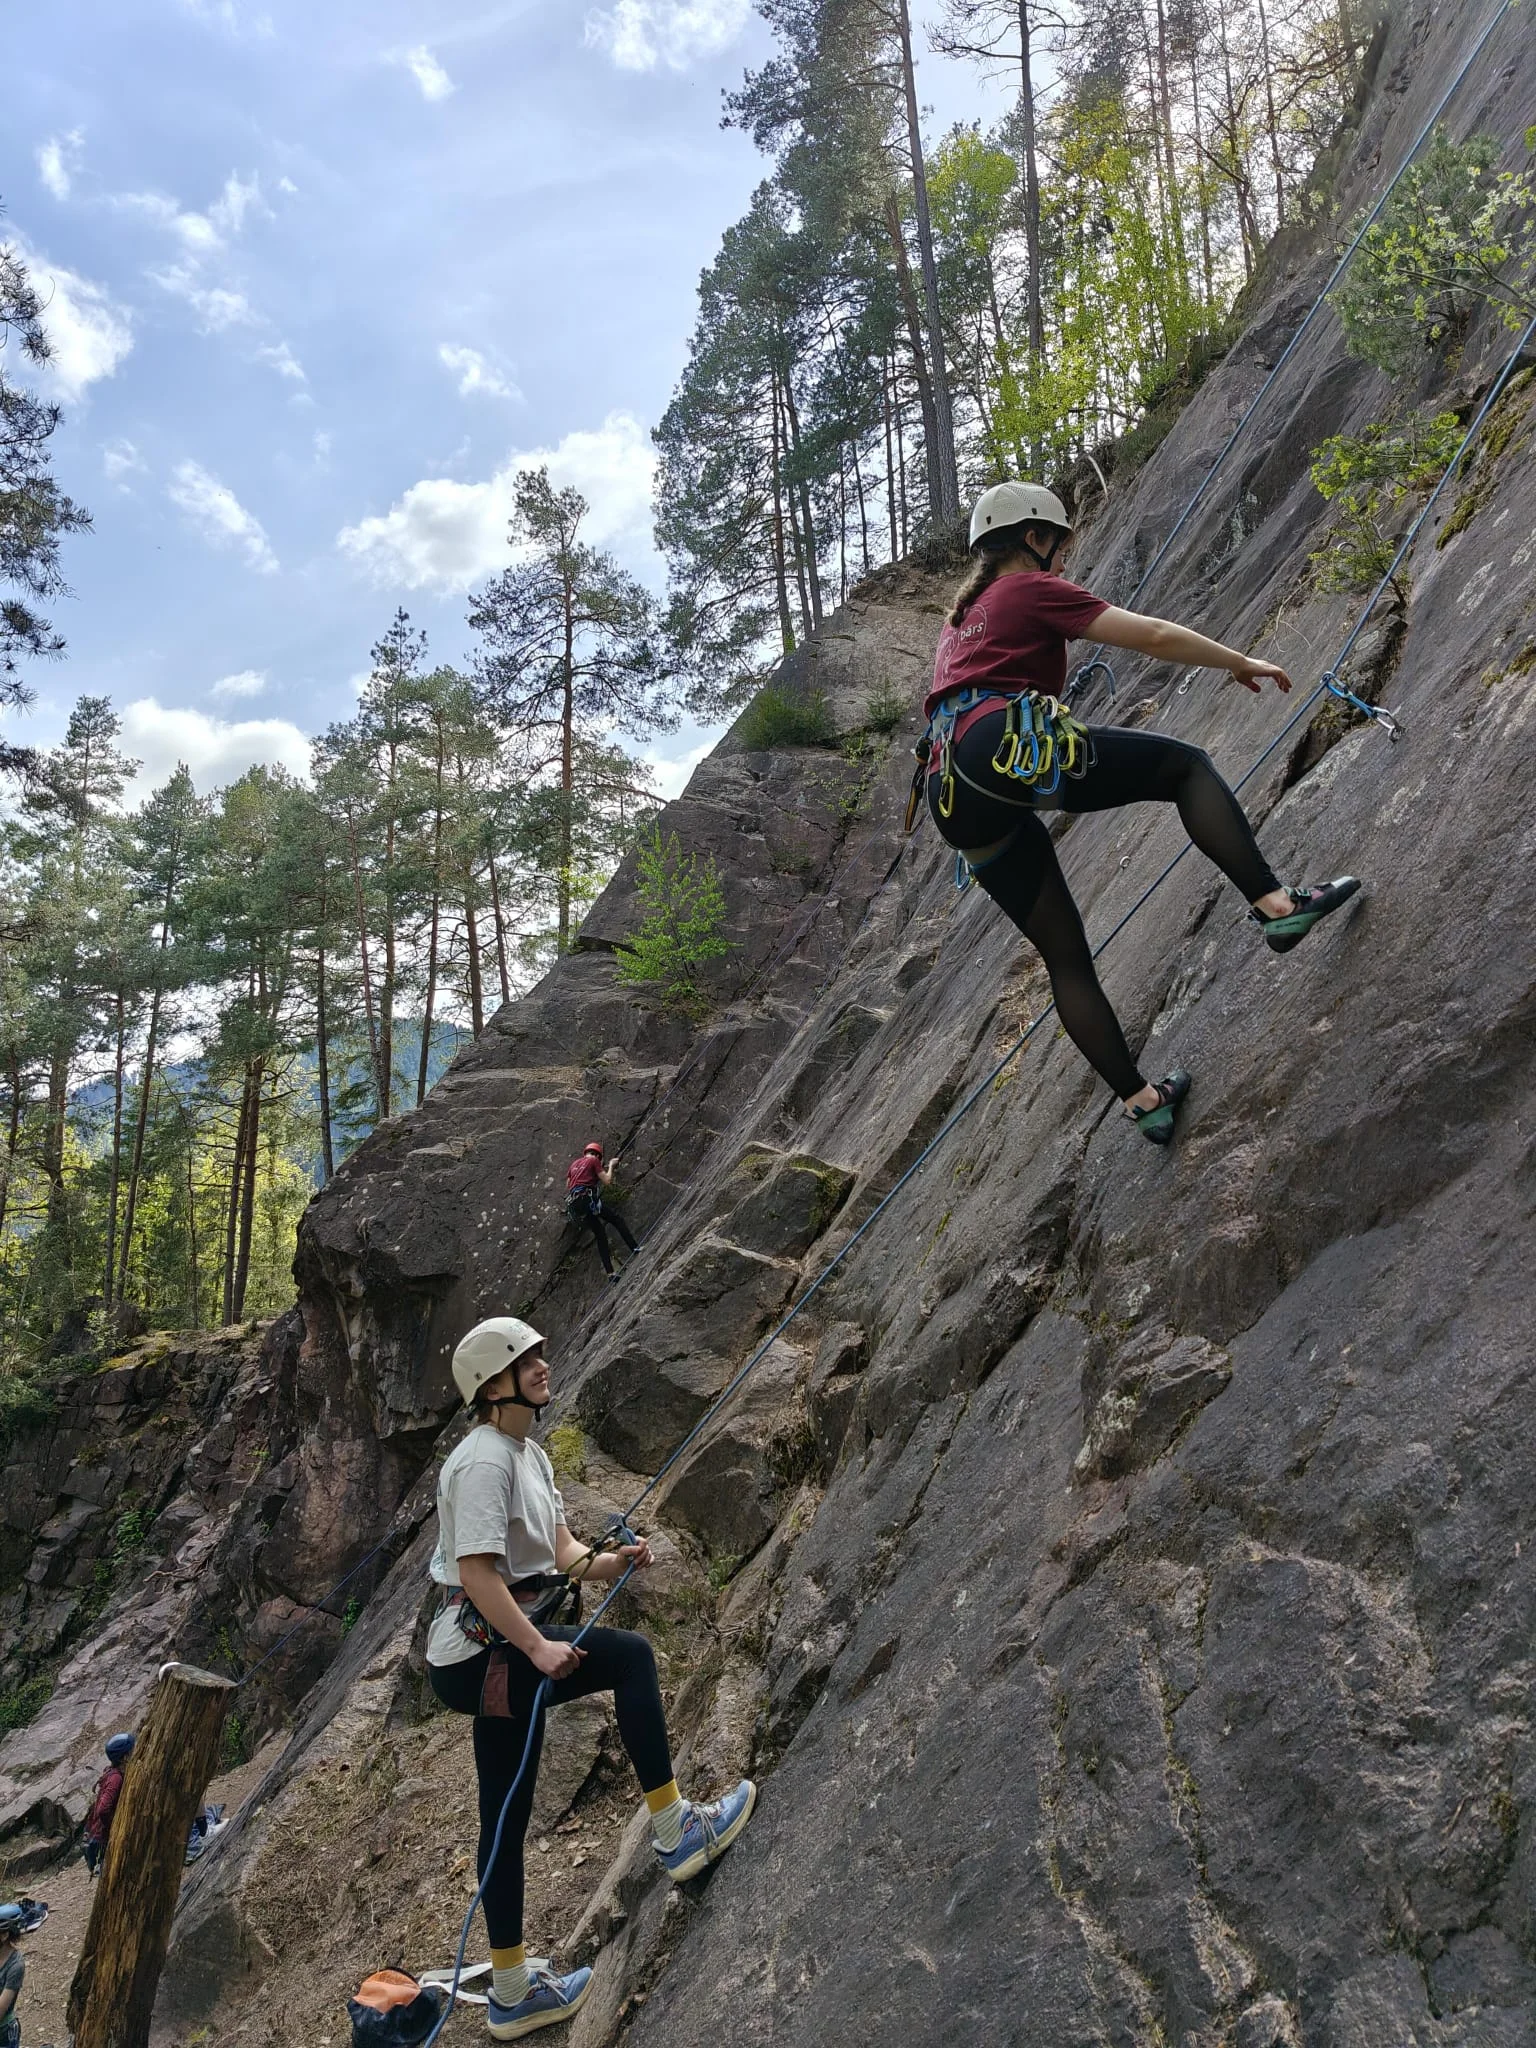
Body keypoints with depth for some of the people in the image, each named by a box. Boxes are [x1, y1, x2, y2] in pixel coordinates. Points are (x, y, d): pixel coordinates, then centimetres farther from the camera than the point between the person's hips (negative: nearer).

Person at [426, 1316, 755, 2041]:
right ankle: (674, 1830, -7)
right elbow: (477, 1573, -24)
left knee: (507, 1817, 16)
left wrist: (607, 1563, -12)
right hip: (479, 1651, -10)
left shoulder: (531, 1456, 12)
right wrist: (538, 1647, -29)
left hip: (504, 1652, 10)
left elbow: (561, 1552, 8)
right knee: (628, 1654, -18)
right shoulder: (484, 1459, -18)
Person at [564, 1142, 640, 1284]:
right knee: (616, 1219, 4)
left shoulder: (574, 1163, 25)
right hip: (588, 1198, -6)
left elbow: (567, 1186, 28)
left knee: (600, 1235, 9)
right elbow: (607, 1181, 0)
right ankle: (635, 1248, -11)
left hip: (574, 1203, 6)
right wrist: (610, 1166, 16)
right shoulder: (594, 1161, 6)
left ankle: (610, 1273, 2)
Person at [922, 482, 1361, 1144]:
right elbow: (1153, 636, 6)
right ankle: (1275, 904, -11)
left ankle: (1140, 1100, 15)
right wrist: (1241, 661, 17)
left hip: (956, 800, 8)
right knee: (1187, 765, 6)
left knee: (1065, 958, 12)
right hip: (1014, 746, -7)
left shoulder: (957, 622, 34)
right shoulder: (1033, 590, 10)